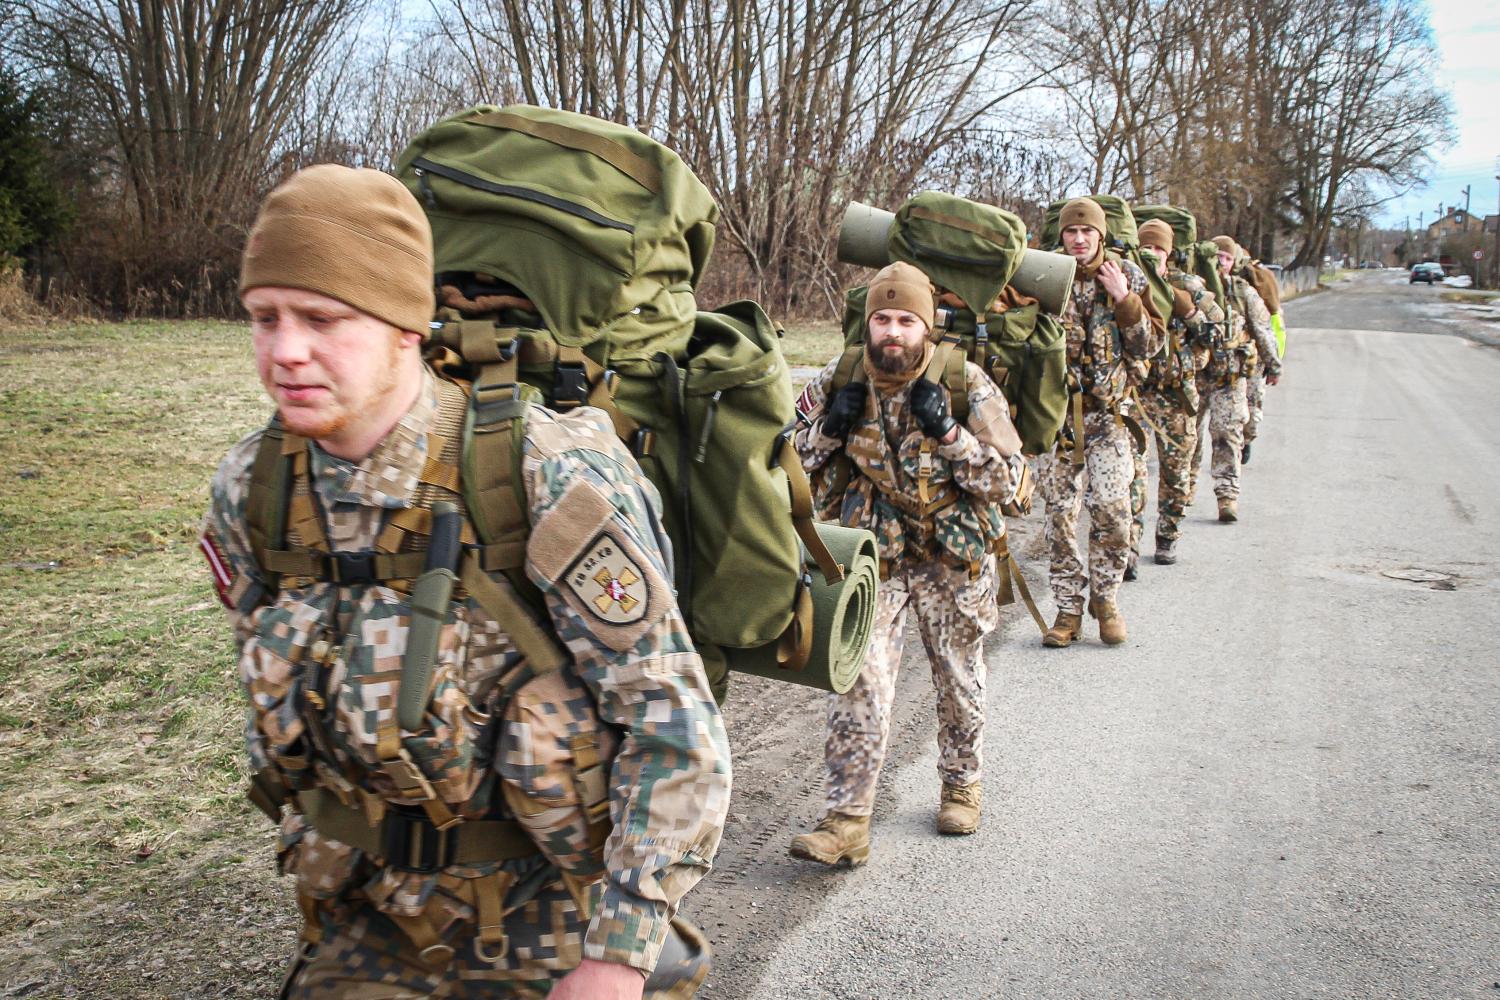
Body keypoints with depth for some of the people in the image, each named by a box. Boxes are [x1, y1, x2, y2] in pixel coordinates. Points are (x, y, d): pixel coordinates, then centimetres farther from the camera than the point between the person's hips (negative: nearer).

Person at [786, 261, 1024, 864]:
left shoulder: (965, 385, -12)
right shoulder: (839, 382, -6)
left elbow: (1006, 480, -14)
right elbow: (796, 468, 3)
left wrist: (948, 433, -27)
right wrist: (829, 427, -17)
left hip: (954, 560, 0)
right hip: (873, 557, 0)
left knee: (959, 681, 16)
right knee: (859, 685, -8)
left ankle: (962, 786, 39)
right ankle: (847, 820, -1)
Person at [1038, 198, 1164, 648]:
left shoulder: (1127, 276, 4)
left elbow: (1149, 345, 1)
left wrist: (1125, 299, -11)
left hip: (1108, 411, -1)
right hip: (1057, 410, 1)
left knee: (1111, 506, -12)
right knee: (1060, 512, 3)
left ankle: (1105, 598, 9)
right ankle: (1068, 608, 14)